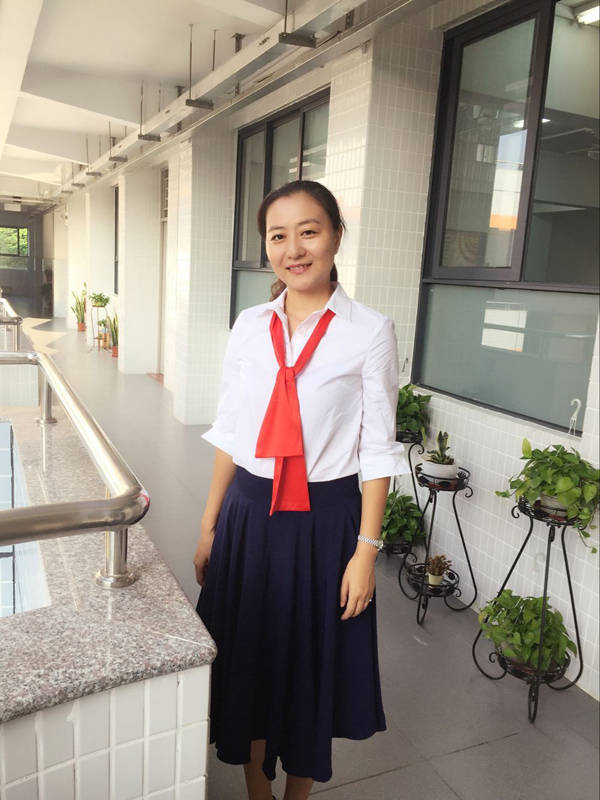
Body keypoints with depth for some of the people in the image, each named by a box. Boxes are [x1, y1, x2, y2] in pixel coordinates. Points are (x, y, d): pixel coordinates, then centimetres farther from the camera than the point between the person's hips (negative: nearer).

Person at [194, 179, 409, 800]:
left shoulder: (370, 331, -8)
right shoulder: (249, 326, 2)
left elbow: (378, 449, -7)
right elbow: (228, 433, 7)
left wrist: (365, 550, -9)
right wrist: (209, 526, 8)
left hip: (325, 519, -3)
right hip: (250, 512, 3)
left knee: (311, 664, 14)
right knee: (248, 658, 16)